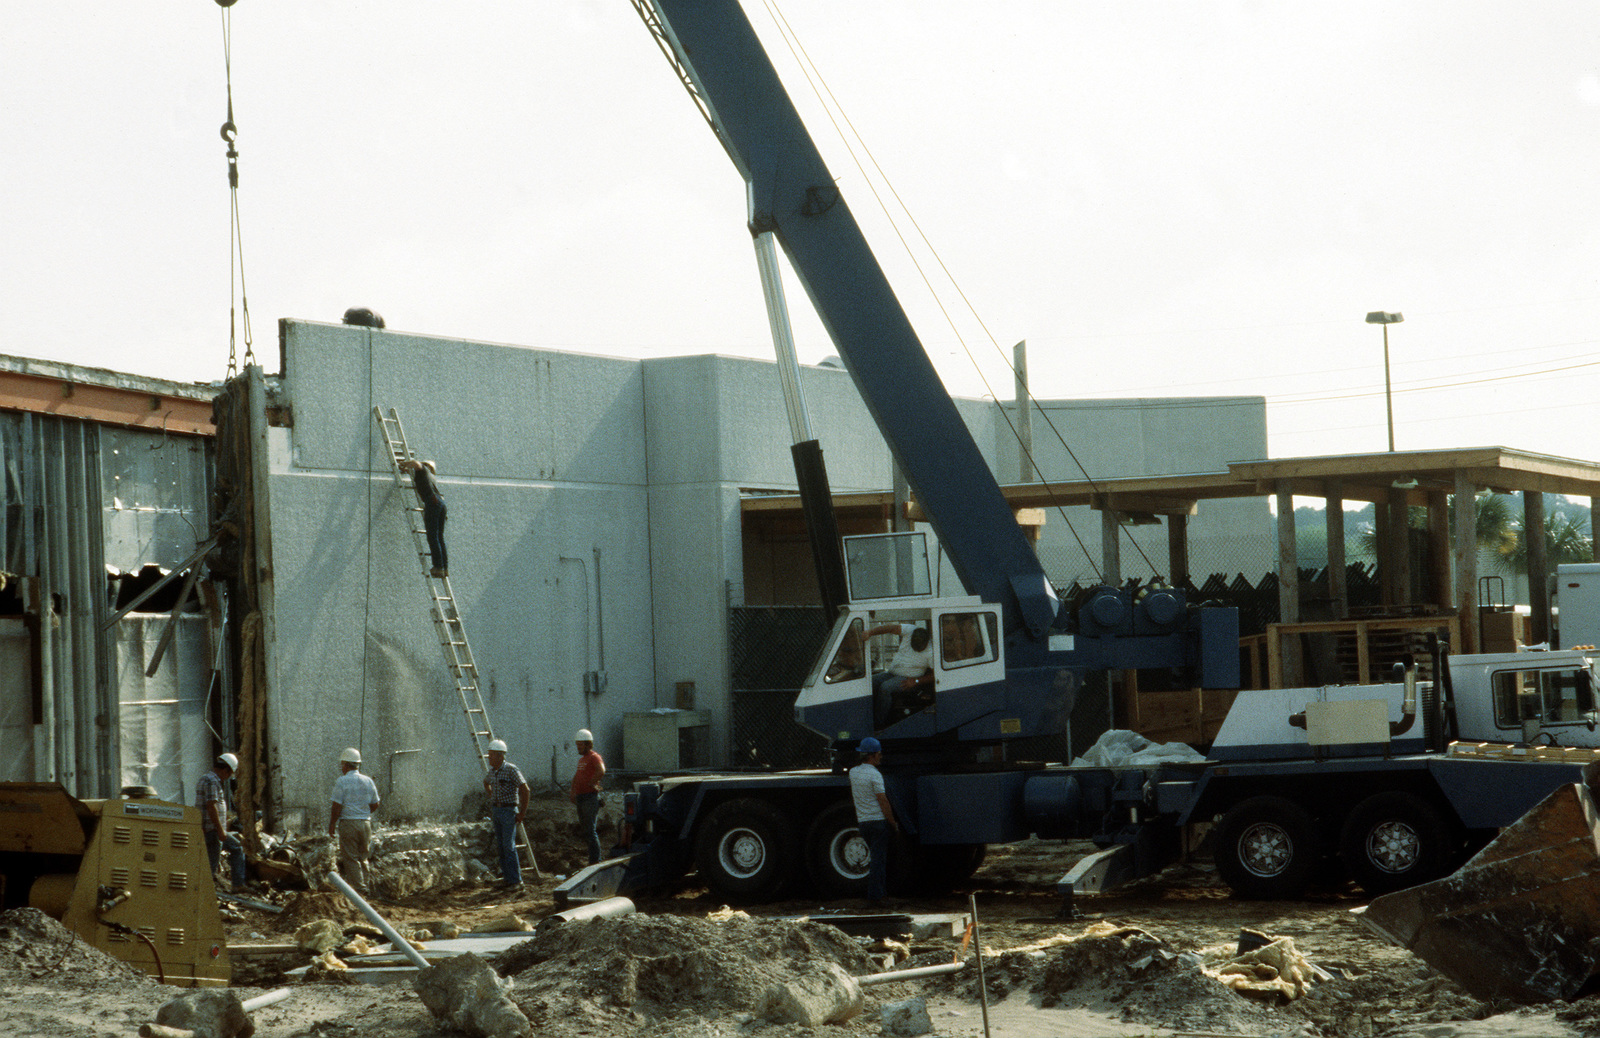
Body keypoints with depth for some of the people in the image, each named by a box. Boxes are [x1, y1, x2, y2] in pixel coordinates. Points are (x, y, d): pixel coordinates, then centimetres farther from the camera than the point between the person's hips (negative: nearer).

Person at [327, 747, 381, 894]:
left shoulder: (341, 781, -9)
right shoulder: (368, 781, 7)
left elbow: (337, 806, -11)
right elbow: (375, 805, 12)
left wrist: (332, 825, -2)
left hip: (348, 823, -5)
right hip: (365, 823, 5)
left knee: (350, 858, 1)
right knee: (362, 857, 15)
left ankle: (359, 887, -4)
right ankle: (362, 883, 17)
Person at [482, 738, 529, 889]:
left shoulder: (511, 769, -15)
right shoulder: (492, 771, 8)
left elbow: (524, 789, -18)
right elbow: (486, 782, 32)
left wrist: (522, 813, -17)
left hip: (509, 810, -7)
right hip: (496, 810, 7)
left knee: (509, 845, -10)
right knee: (501, 845, 8)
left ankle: (515, 879, -5)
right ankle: (508, 876, 15)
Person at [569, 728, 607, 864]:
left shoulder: (594, 757, -10)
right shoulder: (581, 759, 19)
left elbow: (601, 772, -29)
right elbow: (577, 776, 33)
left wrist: (593, 783, -18)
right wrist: (573, 792, 22)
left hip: (590, 797, -10)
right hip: (580, 799, 10)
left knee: (590, 831, -11)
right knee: (584, 830, 12)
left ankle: (595, 861, -9)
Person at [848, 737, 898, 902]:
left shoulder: (853, 772, 7)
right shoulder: (874, 775, -14)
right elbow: (883, 802, -14)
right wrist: (893, 823, -4)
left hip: (862, 821, 7)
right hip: (877, 820, -7)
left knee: (877, 856, 17)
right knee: (878, 858, -2)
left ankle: (881, 890, 20)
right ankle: (875, 894, -4)